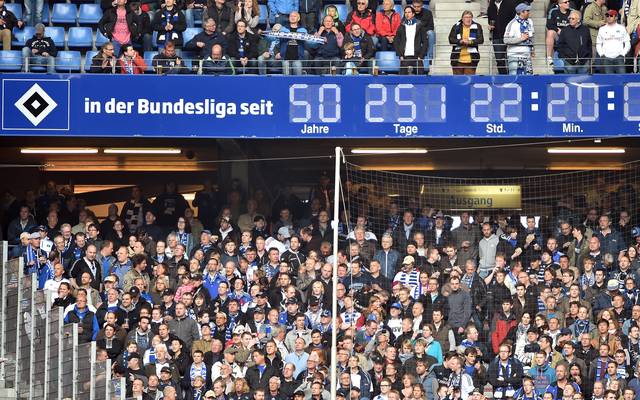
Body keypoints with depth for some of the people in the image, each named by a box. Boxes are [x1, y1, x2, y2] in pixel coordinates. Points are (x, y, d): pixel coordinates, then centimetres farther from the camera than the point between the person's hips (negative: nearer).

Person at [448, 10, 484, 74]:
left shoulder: (477, 27, 5)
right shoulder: (456, 27, 6)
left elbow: (481, 40, -4)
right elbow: (451, 39, -1)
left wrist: (470, 42, -20)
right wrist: (460, 41, -20)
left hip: (471, 60, -1)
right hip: (458, 59, 1)